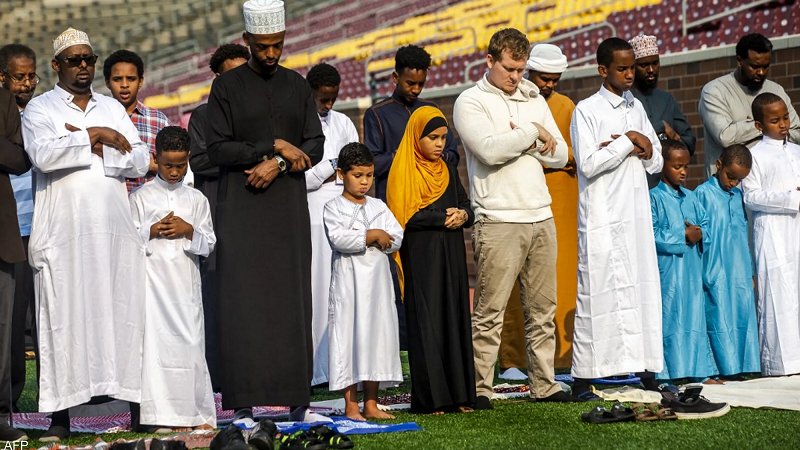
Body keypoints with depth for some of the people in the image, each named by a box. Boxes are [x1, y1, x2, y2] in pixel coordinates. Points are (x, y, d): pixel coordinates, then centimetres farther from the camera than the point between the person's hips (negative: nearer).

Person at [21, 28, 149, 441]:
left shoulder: (113, 109, 18)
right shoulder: (40, 108, 7)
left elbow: (140, 161, 6)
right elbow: (43, 153, -13)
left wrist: (93, 146, -5)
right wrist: (94, 136, -9)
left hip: (115, 228, 3)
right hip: (63, 231, -3)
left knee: (121, 310, -1)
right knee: (63, 314, -5)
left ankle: (137, 403, -1)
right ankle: (60, 414, -3)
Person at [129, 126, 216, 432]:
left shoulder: (196, 199, 11)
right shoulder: (141, 197, 6)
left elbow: (209, 243, 8)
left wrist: (189, 231, -9)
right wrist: (152, 231, -12)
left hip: (186, 281, 2)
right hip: (153, 279, -2)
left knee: (191, 341, 1)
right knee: (156, 342, -7)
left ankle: (198, 415, 7)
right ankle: (164, 416, -4)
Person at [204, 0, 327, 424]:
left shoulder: (297, 86, 12)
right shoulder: (227, 86, 1)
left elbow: (315, 146, 6)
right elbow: (217, 149, -6)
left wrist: (278, 165, -11)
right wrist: (275, 146, -12)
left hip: (288, 210, 3)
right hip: (241, 211, -3)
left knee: (293, 302, 2)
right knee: (243, 304, -5)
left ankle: (297, 400, 5)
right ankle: (243, 404, -3)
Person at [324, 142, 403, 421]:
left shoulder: (379, 207, 13)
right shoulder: (334, 208, -2)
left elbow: (396, 239, 2)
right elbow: (338, 239, -18)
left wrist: (362, 239, -12)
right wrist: (372, 236, -14)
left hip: (377, 281, 5)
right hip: (348, 280, -5)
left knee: (377, 333, 5)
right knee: (348, 333, -5)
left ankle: (371, 403, 12)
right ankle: (351, 405, 0)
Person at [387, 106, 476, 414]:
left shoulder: (447, 171, 16)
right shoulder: (404, 171, -4)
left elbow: (466, 205, 17)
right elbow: (405, 216, -13)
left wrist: (463, 215, -6)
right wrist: (445, 216, -11)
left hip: (451, 256, 6)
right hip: (421, 258, -6)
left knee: (455, 318, 4)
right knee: (426, 321, -6)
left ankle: (457, 394, 8)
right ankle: (430, 398, -4)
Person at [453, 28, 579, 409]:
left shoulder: (535, 101, 17)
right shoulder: (471, 102, 0)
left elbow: (559, 155, 11)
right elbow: (490, 149, -17)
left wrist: (522, 141, -5)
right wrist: (532, 134, -4)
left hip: (541, 219, 6)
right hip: (498, 221, -6)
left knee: (543, 309, 7)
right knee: (490, 311, -6)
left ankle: (544, 384, 14)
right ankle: (479, 389, -2)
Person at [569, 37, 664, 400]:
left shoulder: (635, 108, 14)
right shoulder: (586, 111, -5)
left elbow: (656, 161, 12)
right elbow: (588, 163, -15)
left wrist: (627, 146, -7)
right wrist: (628, 142, -10)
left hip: (637, 213, 6)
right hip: (602, 217, -6)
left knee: (643, 288, 6)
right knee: (596, 292, -6)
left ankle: (647, 369, 13)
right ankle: (583, 378, -3)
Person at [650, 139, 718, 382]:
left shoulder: (690, 197, 14)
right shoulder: (654, 198, -6)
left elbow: (705, 224, 16)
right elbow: (652, 234, -15)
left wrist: (700, 235, -7)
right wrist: (683, 237, -14)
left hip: (692, 269, 6)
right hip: (667, 270, -6)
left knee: (696, 315, 10)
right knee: (669, 319, -5)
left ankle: (700, 371, 16)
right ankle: (666, 373, 0)